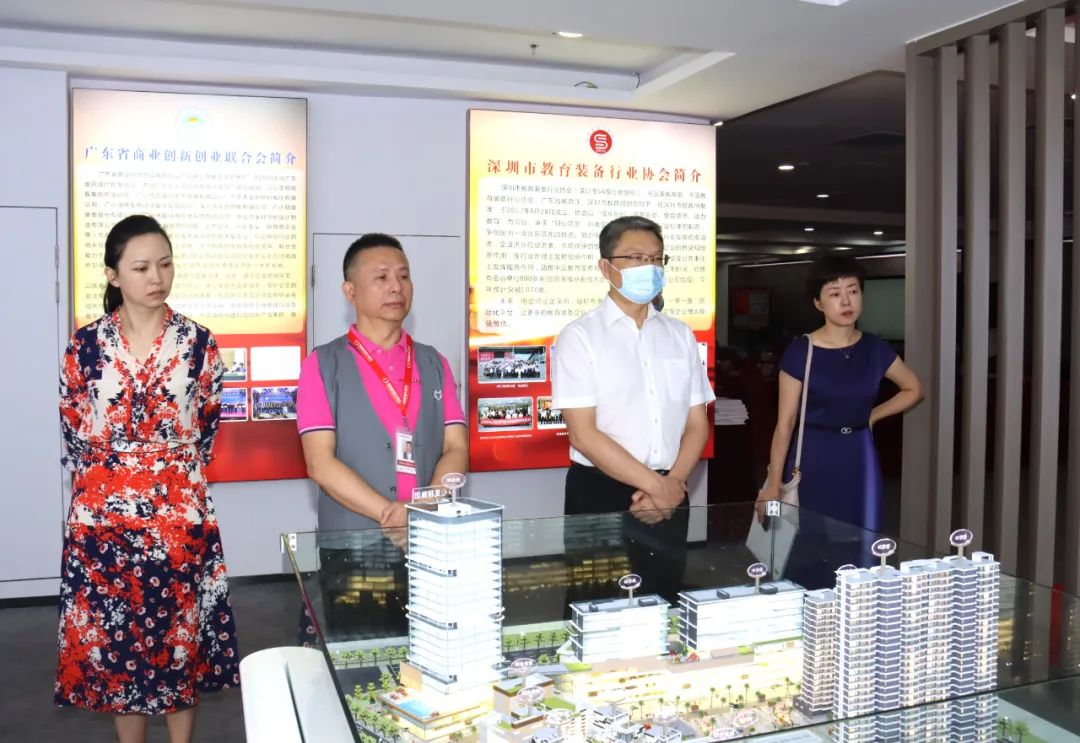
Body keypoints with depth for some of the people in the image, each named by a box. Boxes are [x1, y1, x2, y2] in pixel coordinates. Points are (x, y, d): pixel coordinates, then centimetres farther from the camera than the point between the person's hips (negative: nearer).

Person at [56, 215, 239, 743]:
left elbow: (207, 429, 6)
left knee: (181, 638, 9)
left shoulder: (198, 343, -2)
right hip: (104, 519, 1)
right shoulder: (86, 346, -2)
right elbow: (74, 434, 7)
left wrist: (174, 479, 8)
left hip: (181, 516, 0)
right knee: (114, 641, 10)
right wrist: (109, 485, 9)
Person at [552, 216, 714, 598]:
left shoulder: (680, 335, 8)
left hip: (670, 498, 4)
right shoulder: (580, 336, -6)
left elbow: (697, 424, 8)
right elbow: (583, 434, -13)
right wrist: (655, 484, -12)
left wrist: (672, 485, -8)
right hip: (600, 495, -4)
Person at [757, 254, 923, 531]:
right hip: (812, 459, -3)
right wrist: (773, 484, -10)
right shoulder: (800, 353, -9)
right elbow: (785, 423, -8)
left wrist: (872, 415, 5)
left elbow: (914, 390, 19)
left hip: (858, 458, 4)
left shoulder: (875, 349, 2)